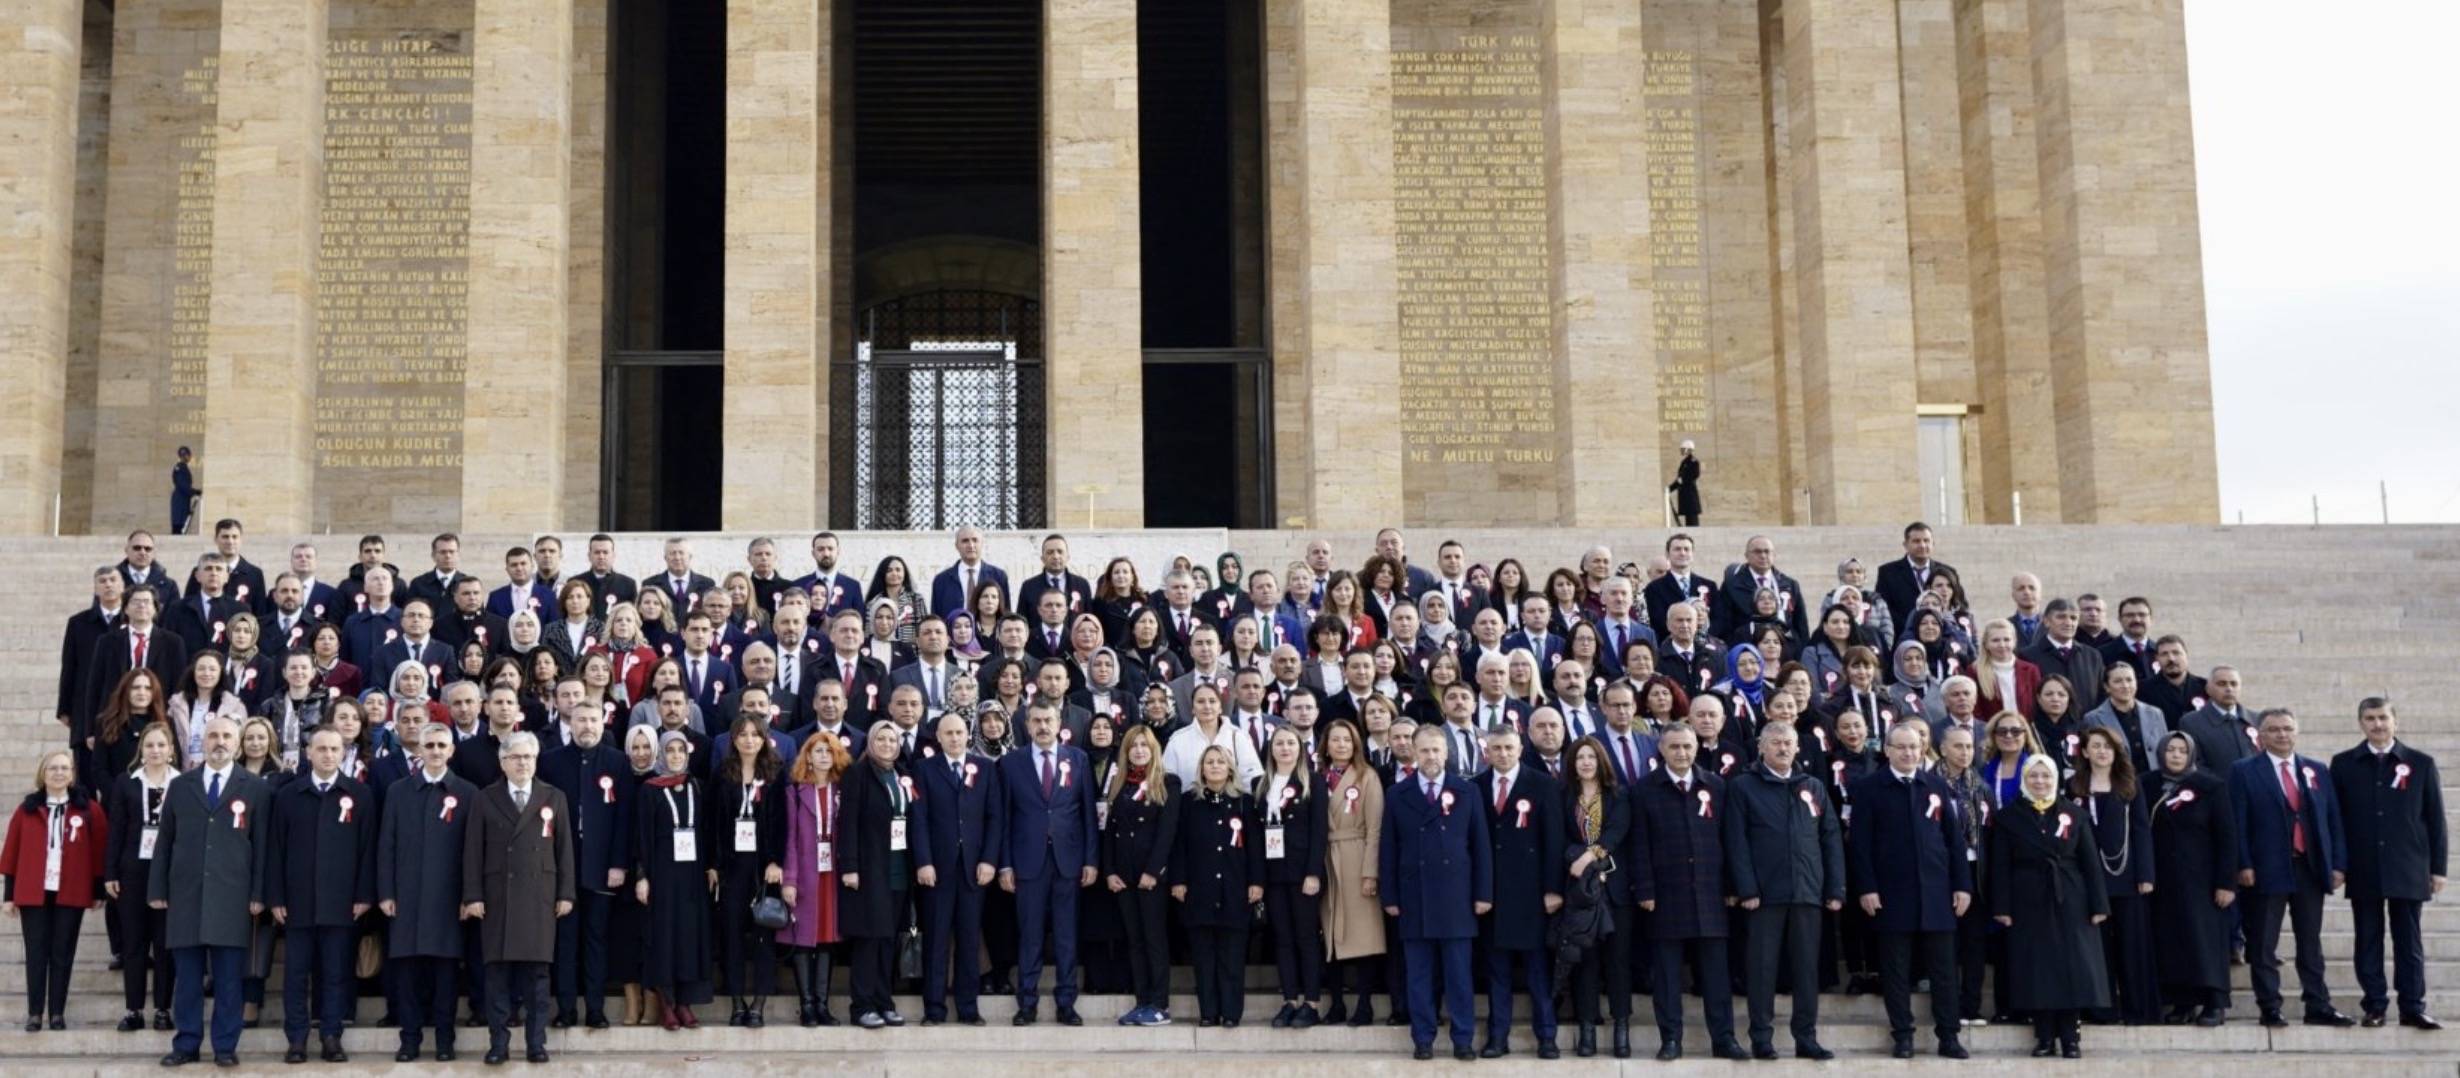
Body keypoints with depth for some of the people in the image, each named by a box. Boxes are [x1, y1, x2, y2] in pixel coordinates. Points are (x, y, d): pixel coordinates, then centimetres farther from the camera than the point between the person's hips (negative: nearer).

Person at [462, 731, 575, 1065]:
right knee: (498, 972, 0)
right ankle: (499, 1043, 5)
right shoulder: (486, 800, 6)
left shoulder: (554, 798, 9)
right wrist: (472, 896, -4)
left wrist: (565, 893, 2)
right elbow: (473, 850, 3)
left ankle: (536, 1042, 8)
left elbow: (564, 849, 7)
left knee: (536, 973, 2)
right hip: (497, 897, 0)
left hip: (539, 898, 0)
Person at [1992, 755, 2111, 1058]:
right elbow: (2000, 866, 1)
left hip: (2069, 902, 1)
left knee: (2072, 966, -2)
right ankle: (2044, 1037, 6)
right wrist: (2001, 907, -7)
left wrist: (2098, 904, -2)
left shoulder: (2073, 813, 6)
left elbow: (2090, 861, 4)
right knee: (2036, 968, 0)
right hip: (2028, 904, -1)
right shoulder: (2008, 816, 3)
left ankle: (2069, 1036, 5)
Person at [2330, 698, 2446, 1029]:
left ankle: (2413, 1008, 7)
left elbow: (2435, 819, 5)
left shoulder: (2421, 764, 4)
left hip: (2408, 870, 0)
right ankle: (2374, 1006, 9)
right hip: (2364, 871, 0)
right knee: (2368, 940, 4)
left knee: (2408, 940, 3)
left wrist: (2438, 868, 1)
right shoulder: (2344, 764, 5)